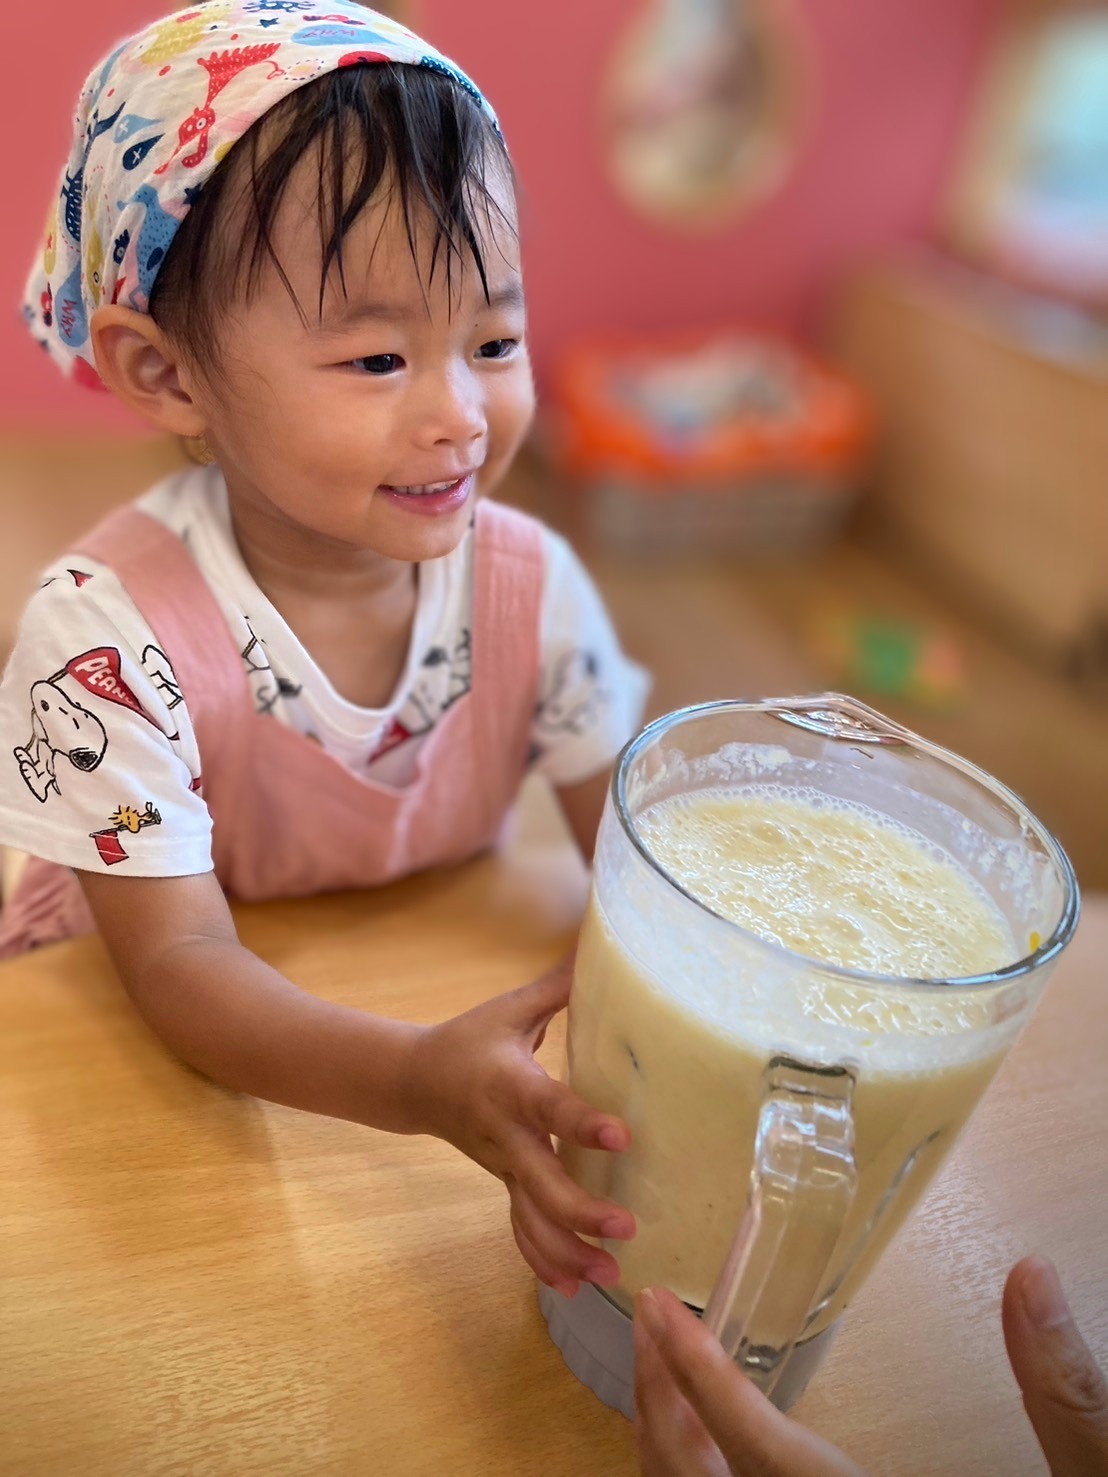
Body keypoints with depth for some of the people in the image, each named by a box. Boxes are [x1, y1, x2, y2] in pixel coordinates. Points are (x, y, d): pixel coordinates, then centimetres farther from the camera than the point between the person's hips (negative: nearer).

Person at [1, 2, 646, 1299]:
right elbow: (179, 962, -23)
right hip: (147, 1040, -3)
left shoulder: (527, 582, -14)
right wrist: (414, 1082, -41)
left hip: (440, 1001, 4)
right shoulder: (109, 632, -25)